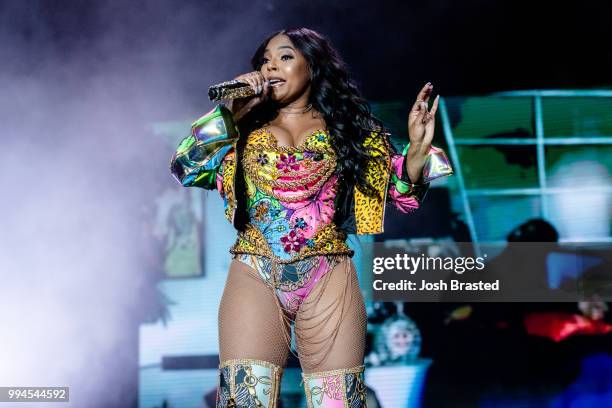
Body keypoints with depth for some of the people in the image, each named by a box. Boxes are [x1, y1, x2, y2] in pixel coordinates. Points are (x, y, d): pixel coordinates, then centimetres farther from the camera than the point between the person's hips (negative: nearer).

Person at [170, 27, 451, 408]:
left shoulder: (348, 126, 12)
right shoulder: (245, 127, 15)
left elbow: (401, 192, 7)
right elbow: (185, 169, 3)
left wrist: (418, 148, -12)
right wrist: (230, 111, -2)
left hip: (328, 282, 0)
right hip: (255, 279, 1)